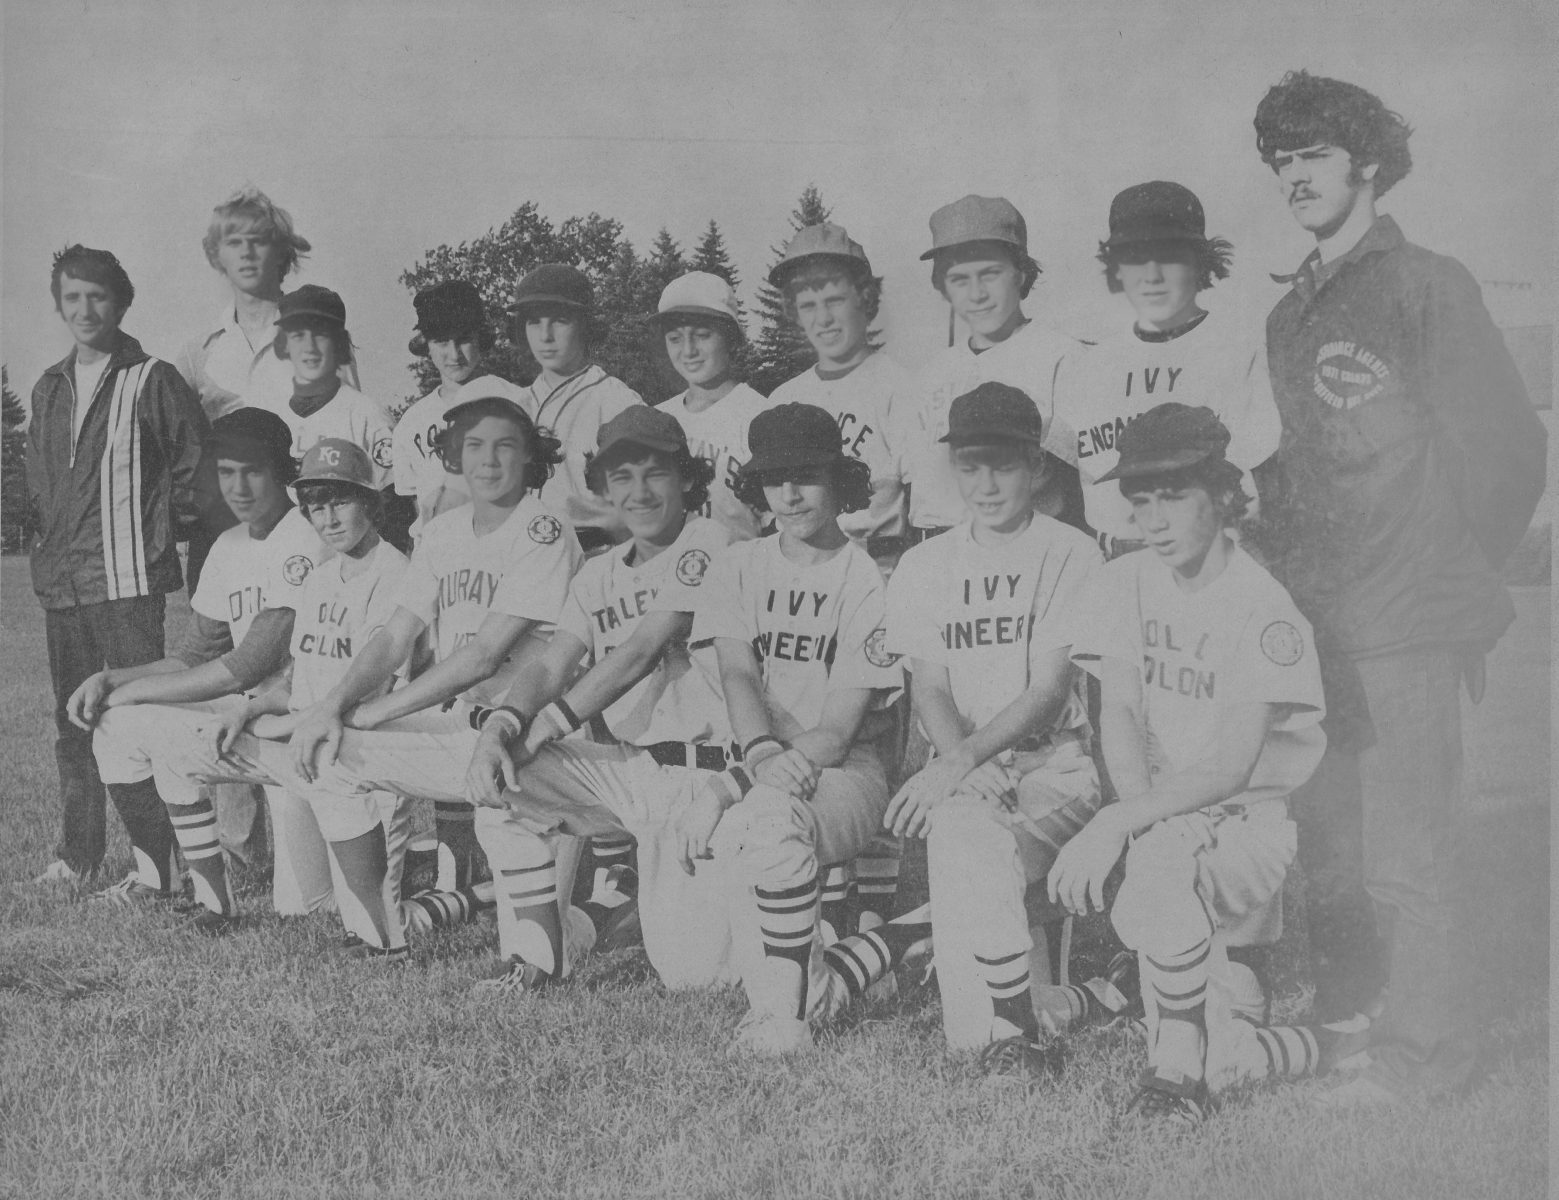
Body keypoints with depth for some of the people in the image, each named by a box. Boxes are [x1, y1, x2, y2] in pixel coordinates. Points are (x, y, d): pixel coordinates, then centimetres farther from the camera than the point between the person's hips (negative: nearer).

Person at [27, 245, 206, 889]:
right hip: (60, 581, 7)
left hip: (127, 576, -7)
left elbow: (197, 461, -5)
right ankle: (77, 855, 21)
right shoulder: (48, 389, 15)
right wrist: (52, 532, 15)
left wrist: (166, 525, -2)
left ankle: (156, 858, -5)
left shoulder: (152, 380, -4)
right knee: (71, 722, 12)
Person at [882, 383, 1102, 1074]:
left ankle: (1001, 1029, -16)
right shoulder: (925, 566, 13)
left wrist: (963, 760, -22)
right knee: (960, 826, -28)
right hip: (965, 767, 3)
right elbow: (929, 689, 4)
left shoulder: (1072, 555, 0)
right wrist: (967, 771, -16)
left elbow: (1050, 691, -9)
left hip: (1058, 763, -3)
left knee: (962, 846, -29)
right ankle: (1004, 1026, -11)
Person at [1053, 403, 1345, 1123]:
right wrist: (1147, 819, -21)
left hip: (1254, 820, -5)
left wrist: (1117, 823, -29)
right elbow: (1119, 718, -3)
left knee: (1162, 871, -36)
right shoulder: (1124, 586, 4)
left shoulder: (1262, 606, -13)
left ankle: (1180, 1066, -16)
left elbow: (1233, 767, -19)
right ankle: (1313, 1050, 19)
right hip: (1164, 820, 5)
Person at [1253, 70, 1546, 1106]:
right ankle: (1341, 1009, 30)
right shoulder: (1289, 315, 16)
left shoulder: (1426, 287, -4)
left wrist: (1454, 583, -2)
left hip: (1403, 629, -6)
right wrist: (1283, 579, 12)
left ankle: (1429, 1048, 12)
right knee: (1317, 843, 13)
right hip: (1307, 622, 7)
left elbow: (1511, 446, -5)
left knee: (1405, 854, -1)